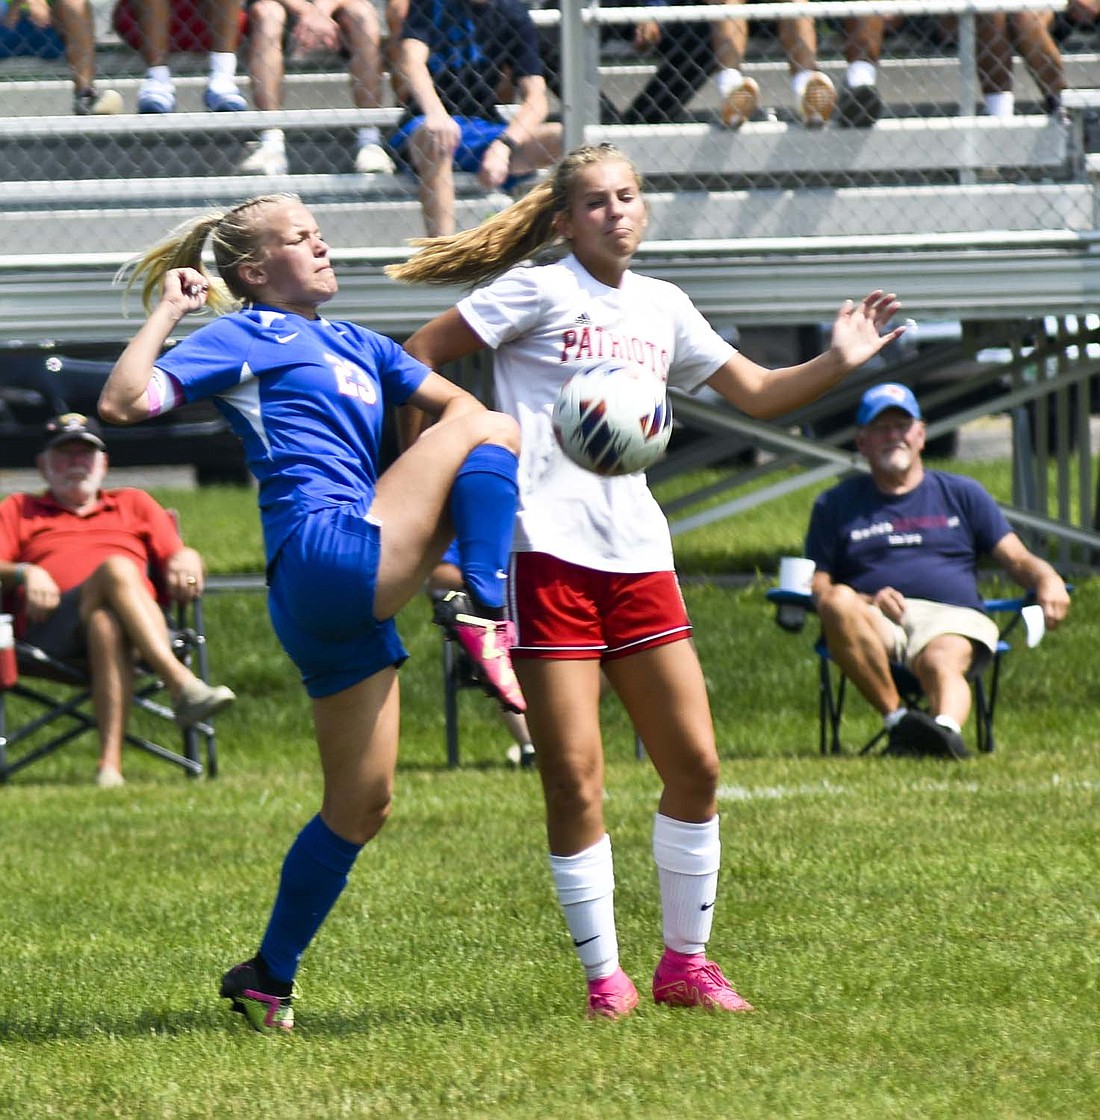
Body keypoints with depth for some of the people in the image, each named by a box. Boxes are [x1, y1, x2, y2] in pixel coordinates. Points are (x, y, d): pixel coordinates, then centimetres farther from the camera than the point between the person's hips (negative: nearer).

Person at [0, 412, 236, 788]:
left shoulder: (134, 504, 36)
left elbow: (178, 555, 23)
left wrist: (187, 561, -1)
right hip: (53, 626, -2)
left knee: (107, 623, -39)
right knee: (116, 569, -35)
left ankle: (111, 764, -53)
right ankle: (183, 686, -54)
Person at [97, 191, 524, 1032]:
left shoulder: (351, 344, 25)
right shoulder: (248, 338, 2)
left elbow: (451, 396, 21)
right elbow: (123, 403, -8)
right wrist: (165, 315, -8)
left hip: (352, 601, 8)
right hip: (325, 550, -8)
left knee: (362, 806, 11)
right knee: (487, 429, -13)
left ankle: (268, 979, 18)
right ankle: (486, 622, -25)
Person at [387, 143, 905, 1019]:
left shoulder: (663, 308, 16)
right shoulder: (540, 292, -1)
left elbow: (755, 391, 22)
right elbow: (417, 358, -2)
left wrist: (839, 363, 6)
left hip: (637, 553, 6)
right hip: (548, 551, -6)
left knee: (695, 764, 4)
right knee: (575, 778, -6)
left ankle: (686, 961, 18)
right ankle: (604, 975, 4)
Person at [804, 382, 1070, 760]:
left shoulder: (961, 494, 26)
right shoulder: (836, 505, 24)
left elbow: (1018, 560, 18)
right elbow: (818, 590, 14)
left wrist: (1047, 581, -7)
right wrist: (867, 601, -8)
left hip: (951, 617, 0)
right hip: (876, 623, 0)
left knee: (941, 661, -38)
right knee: (839, 602, -36)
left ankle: (947, 729, -70)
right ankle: (897, 718, -39)